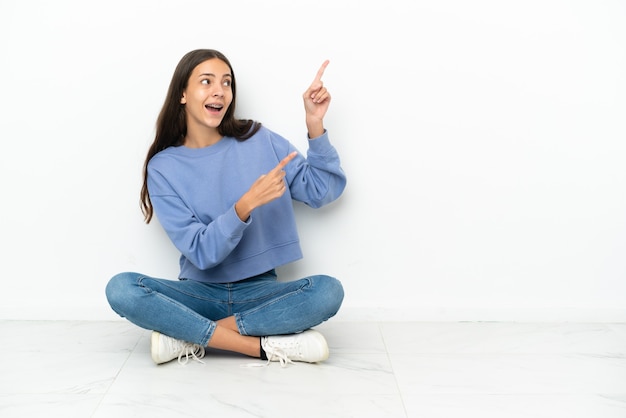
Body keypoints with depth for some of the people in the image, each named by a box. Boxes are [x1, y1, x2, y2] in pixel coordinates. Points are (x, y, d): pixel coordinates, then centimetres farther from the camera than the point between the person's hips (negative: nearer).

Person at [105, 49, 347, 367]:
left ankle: (189, 337, -21)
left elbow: (323, 191, -2)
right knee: (121, 288, -26)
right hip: (200, 292, 0)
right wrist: (246, 204, -29)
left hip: (259, 290, 1)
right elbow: (201, 252, -13)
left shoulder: (259, 141, 0)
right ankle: (266, 346, -25)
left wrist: (315, 125, -14)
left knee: (328, 291, -28)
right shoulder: (163, 167, -4)